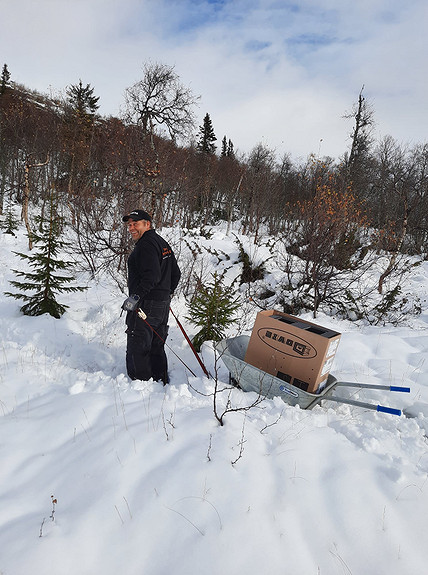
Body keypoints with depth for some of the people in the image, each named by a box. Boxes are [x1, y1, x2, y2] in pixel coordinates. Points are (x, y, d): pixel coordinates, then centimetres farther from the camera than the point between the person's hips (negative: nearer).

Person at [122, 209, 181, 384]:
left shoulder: (146, 245, -15)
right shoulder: (163, 243, 15)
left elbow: (152, 276, -28)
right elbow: (176, 273, 18)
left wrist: (136, 296, -30)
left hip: (145, 305, -10)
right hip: (163, 304, 10)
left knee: (137, 349, 1)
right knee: (156, 347, 19)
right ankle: (161, 382, 29)